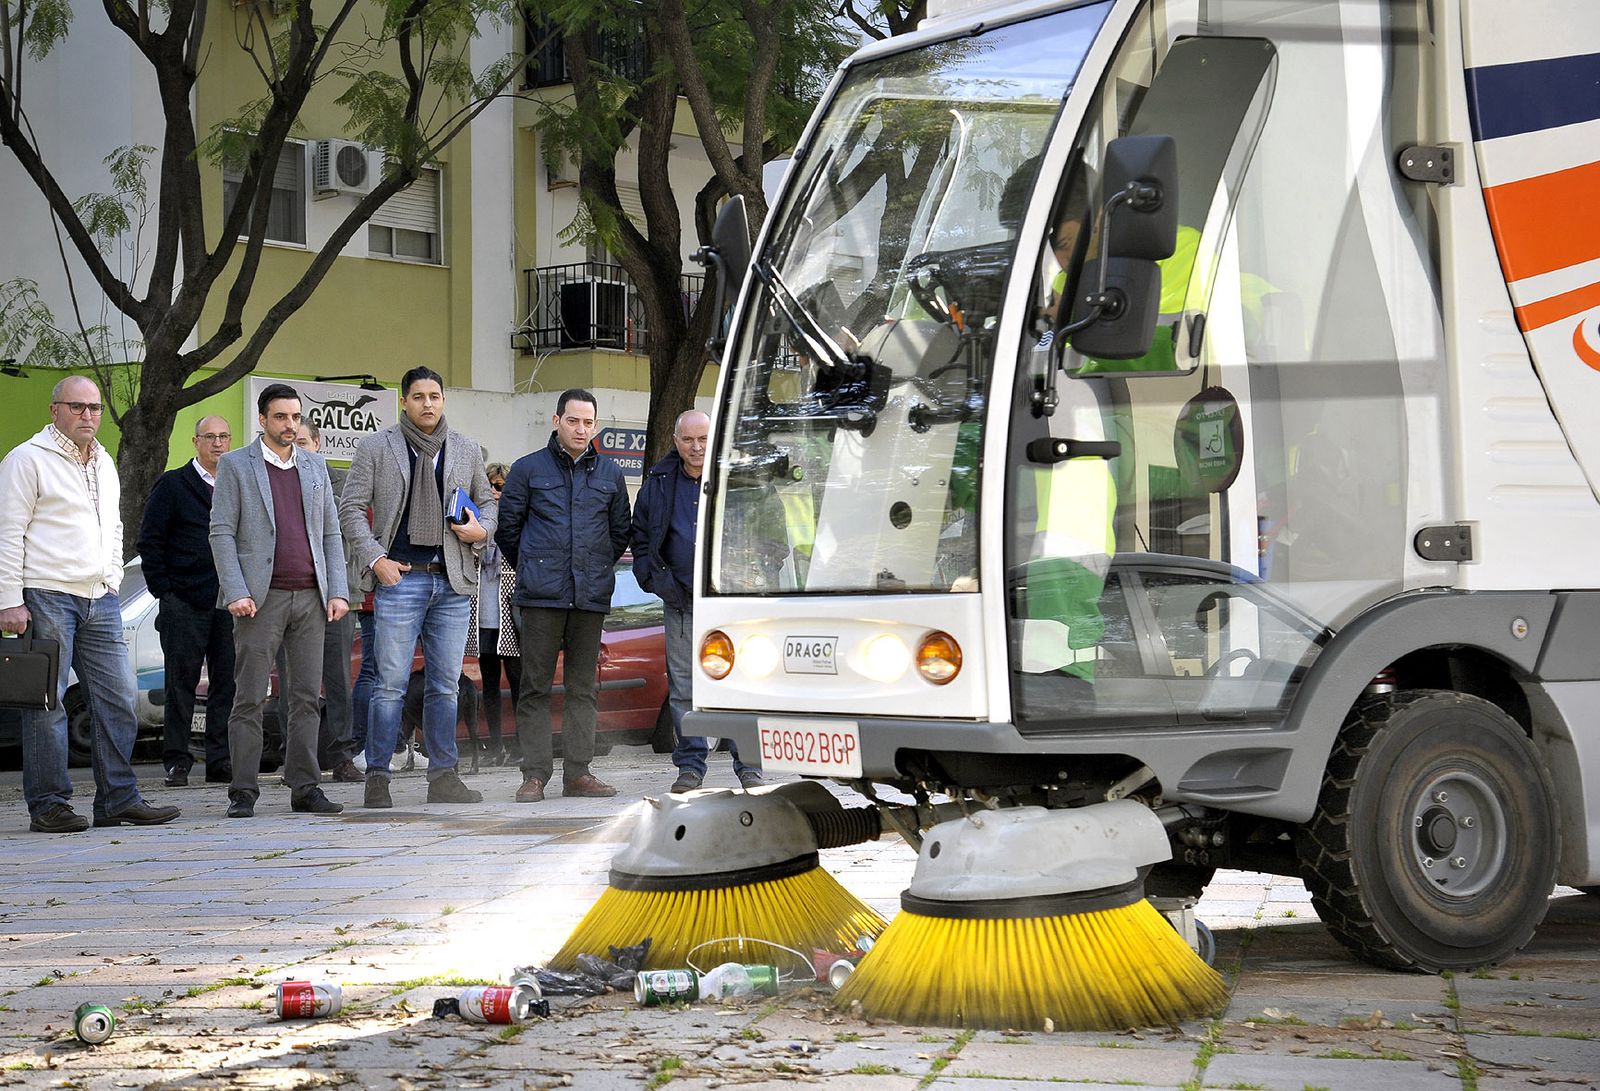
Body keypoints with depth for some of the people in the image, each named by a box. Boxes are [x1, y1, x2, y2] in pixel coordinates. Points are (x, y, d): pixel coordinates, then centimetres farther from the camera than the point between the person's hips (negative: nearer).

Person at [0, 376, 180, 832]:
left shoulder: (105, 464, 19)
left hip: (100, 601, 7)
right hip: (46, 598, -7)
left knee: (118, 698, 4)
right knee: (46, 703, -4)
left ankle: (119, 798, 10)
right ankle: (48, 805, 1)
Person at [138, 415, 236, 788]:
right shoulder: (172, 485, 2)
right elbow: (150, 541, 0)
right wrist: (163, 591, -6)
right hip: (184, 601, -4)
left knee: (227, 683, 4)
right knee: (181, 683, -1)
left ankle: (220, 761, 9)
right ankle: (176, 760, 4)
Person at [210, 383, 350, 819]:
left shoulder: (315, 467, 16)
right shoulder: (235, 465, 3)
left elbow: (331, 533, 16)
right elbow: (221, 533, -2)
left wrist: (338, 591, 5)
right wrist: (236, 592, -12)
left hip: (310, 597, 4)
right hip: (261, 598, -4)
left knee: (306, 698, 4)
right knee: (249, 699, -3)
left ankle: (304, 788, 8)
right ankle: (243, 791, 0)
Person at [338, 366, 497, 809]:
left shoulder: (467, 450, 13)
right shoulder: (376, 448, 3)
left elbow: (486, 501, 23)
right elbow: (351, 507, 1)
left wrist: (482, 529, 0)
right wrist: (375, 559, -9)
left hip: (453, 581, 3)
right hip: (400, 577, -3)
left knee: (446, 685, 7)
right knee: (391, 684, -5)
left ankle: (443, 776, 13)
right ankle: (377, 778, 1)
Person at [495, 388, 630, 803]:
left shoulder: (610, 474, 12)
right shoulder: (528, 469, 3)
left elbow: (620, 532, 22)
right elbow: (507, 527, 10)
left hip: (591, 596, 3)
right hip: (540, 596, -3)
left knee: (583, 687, 6)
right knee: (536, 686, -3)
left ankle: (578, 772, 10)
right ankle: (535, 774, 0)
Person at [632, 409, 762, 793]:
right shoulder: (659, 484, 9)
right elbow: (640, 537, 15)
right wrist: (654, 578, 1)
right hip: (681, 602, 2)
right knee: (683, 685, 4)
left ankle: (748, 765, 1)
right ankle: (690, 766, 11)